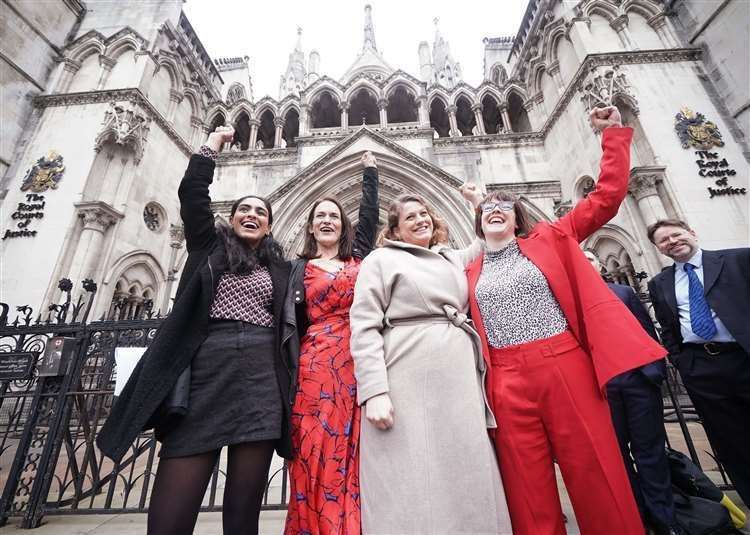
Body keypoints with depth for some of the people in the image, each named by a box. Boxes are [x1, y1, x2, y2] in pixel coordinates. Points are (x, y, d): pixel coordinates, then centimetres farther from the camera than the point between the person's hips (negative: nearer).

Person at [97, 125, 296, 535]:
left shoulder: (280, 267, 17)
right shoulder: (209, 246, 15)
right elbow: (192, 192, 9)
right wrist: (214, 143, 15)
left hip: (261, 380, 1)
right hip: (206, 371, 0)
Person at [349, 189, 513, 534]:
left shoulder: (454, 259, 21)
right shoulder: (381, 260, 5)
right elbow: (364, 328, -4)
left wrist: (481, 203, 30)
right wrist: (374, 391, -15)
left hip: (460, 382, 5)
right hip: (407, 384, -5)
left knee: (467, 478, 8)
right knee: (412, 485, 0)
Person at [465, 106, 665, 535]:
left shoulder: (550, 239, 10)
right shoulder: (471, 273, 11)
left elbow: (607, 197, 6)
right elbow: (467, 327, 15)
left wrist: (614, 134, 6)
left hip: (567, 366, -1)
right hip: (507, 381, 2)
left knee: (596, 475, 8)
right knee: (529, 490, 9)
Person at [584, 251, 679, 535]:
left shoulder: (624, 292, 9)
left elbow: (648, 331, 8)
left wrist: (657, 369, -1)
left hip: (639, 378, 2)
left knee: (649, 449, 10)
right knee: (616, 451, 10)